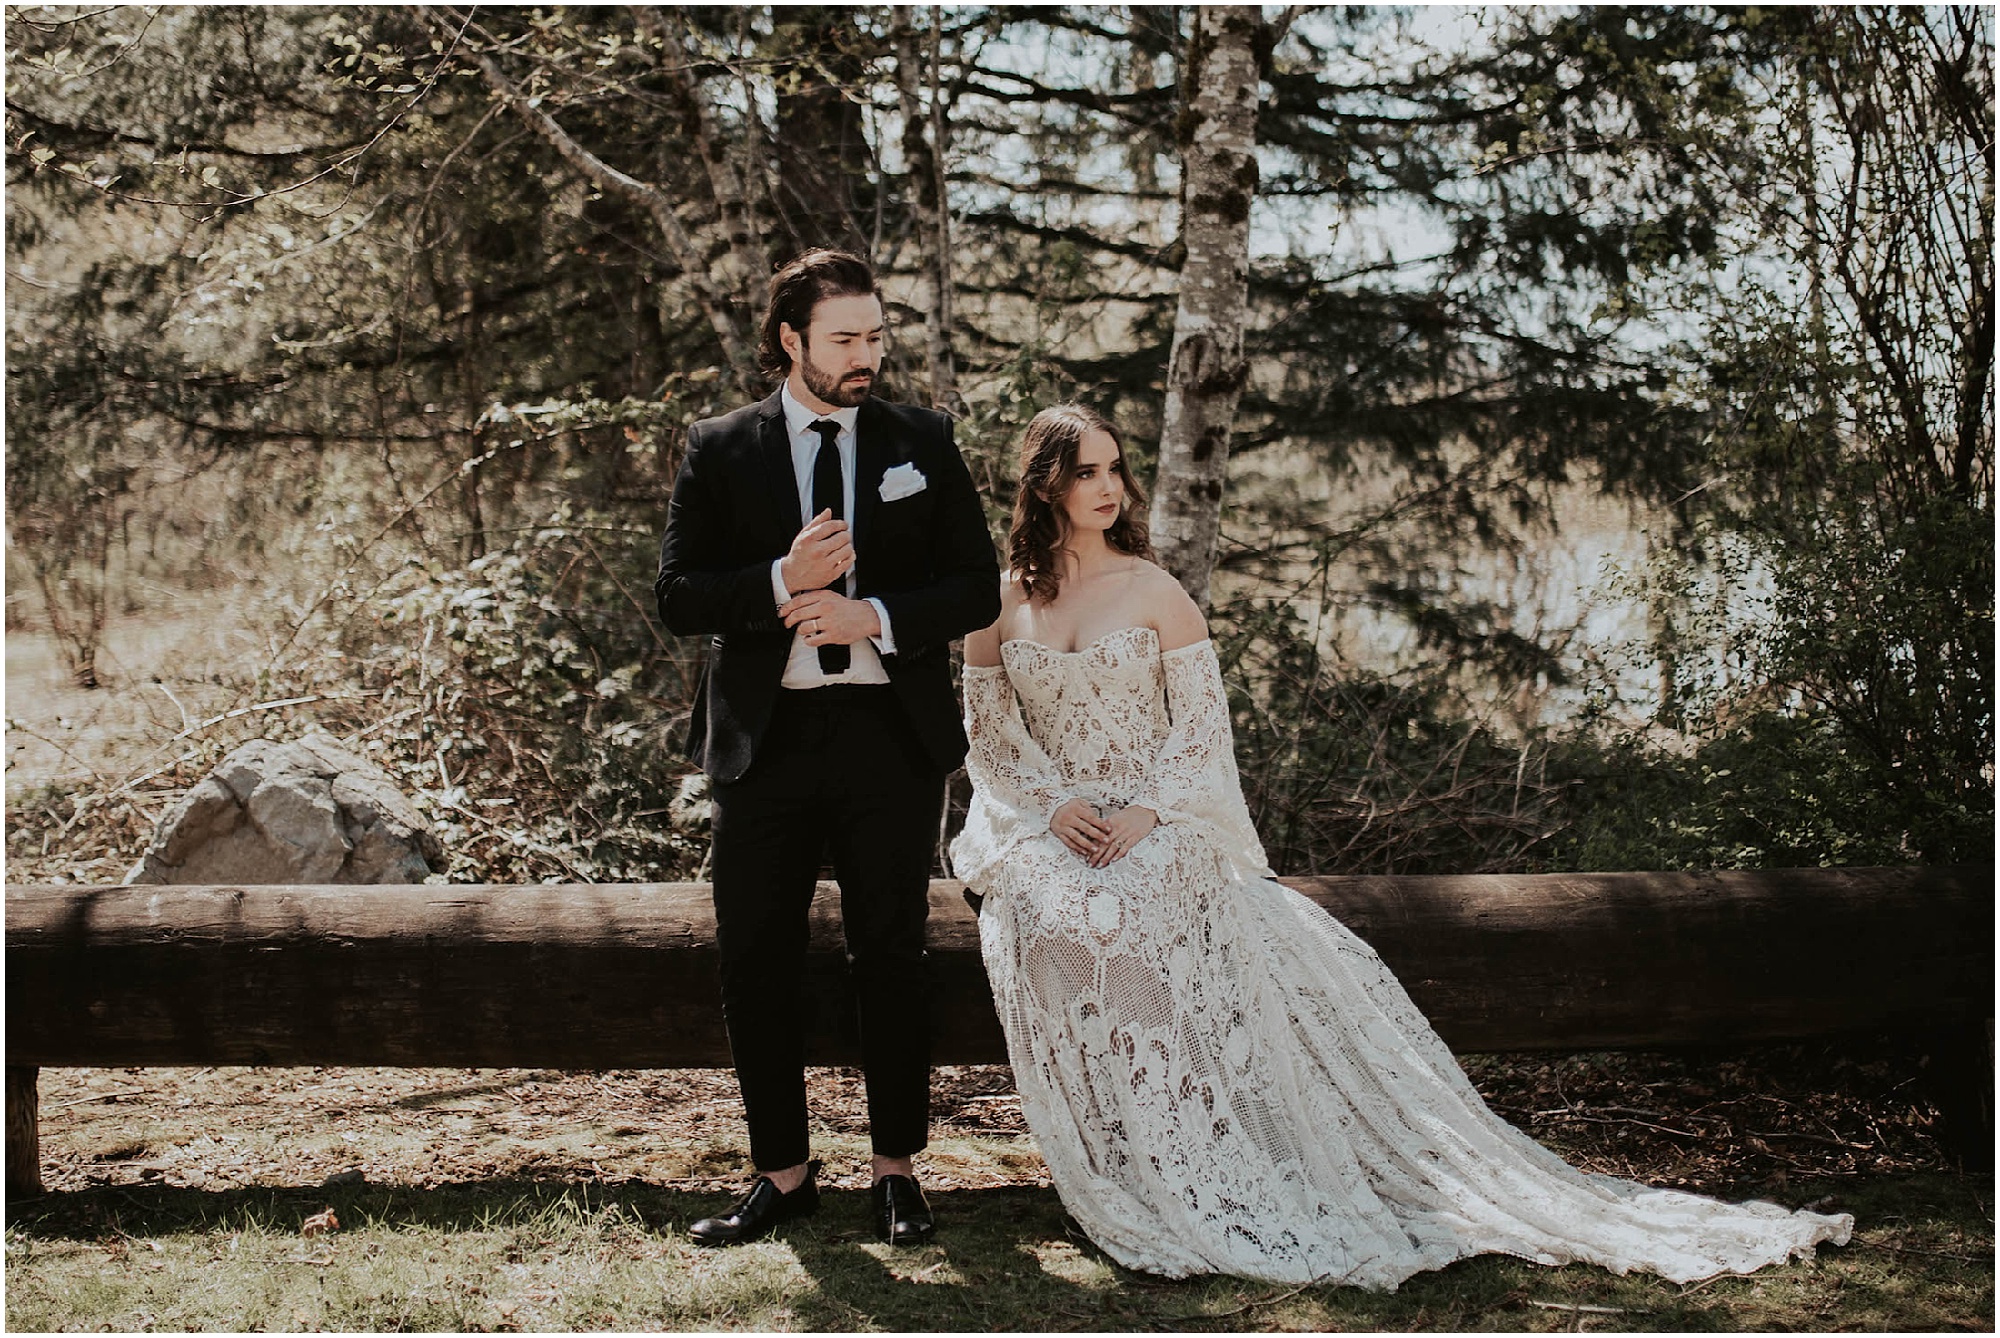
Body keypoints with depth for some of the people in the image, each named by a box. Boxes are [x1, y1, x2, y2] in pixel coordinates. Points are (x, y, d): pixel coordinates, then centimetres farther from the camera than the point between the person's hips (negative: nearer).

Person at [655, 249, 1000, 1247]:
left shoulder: (923, 443, 6)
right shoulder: (720, 452, 4)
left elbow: (977, 589, 3)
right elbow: (678, 597, -1)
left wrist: (876, 618, -13)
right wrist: (780, 580, -17)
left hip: (891, 735, 0)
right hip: (766, 741, 0)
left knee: (889, 958, 7)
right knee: (756, 963, 4)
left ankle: (898, 1169, 20)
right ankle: (782, 1171, 18)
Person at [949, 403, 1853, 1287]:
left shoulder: (1152, 592, 4)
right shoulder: (1001, 604, 8)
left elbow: (1202, 721, 2)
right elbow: (989, 729, 8)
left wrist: (1146, 811, -13)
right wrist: (1052, 805, -9)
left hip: (1161, 829, -1)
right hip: (1049, 836, 1)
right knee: (1069, 933, -30)